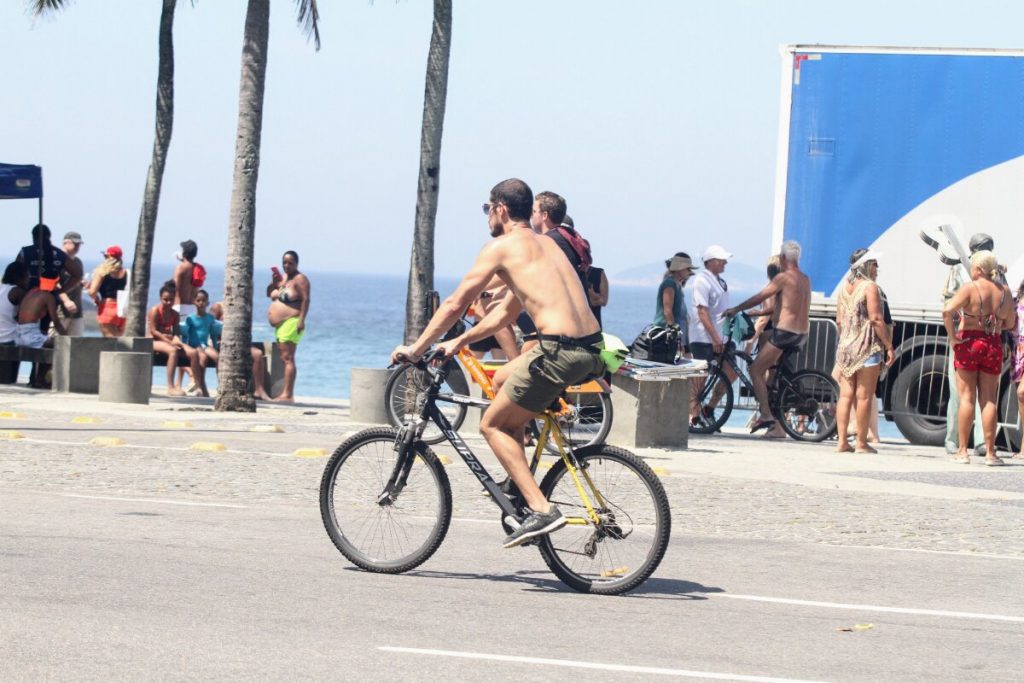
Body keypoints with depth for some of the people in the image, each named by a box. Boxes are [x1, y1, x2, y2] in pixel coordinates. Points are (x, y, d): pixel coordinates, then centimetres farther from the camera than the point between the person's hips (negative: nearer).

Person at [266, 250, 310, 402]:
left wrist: (301, 320, -26)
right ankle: (287, 392, 14)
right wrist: (274, 281, 1)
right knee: (284, 359, 11)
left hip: (291, 322, -10)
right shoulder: (282, 278, 18)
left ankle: (287, 394, -20)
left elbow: (305, 300, -16)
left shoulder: (299, 279, -8)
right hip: (280, 324, 10)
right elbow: (269, 293, 21)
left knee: (287, 358, -15)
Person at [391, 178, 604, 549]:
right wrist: (460, 341, 37)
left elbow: (455, 304, 3)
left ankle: (541, 509, -8)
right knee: (505, 377, 31)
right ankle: (520, 480, 29)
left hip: (559, 351, -9)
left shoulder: (502, 246, 1)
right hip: (591, 348, 9)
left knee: (493, 424, 5)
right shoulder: (545, 244, 26)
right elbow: (508, 310, 34)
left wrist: (416, 348, 14)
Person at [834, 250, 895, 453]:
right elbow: (876, 319, -16)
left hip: (846, 346, 7)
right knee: (864, 396, -3)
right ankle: (861, 443, -2)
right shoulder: (869, 287, -9)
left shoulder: (844, 287, 12)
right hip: (868, 347, -7)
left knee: (846, 395, 6)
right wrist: (889, 346, -13)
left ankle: (842, 441, 3)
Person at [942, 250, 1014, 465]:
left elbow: (947, 311, -24)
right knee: (989, 399, 6)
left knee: (967, 398, 1)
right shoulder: (1003, 291, 2)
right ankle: (990, 452, 4)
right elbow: (1010, 323, 10)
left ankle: (963, 451, 1)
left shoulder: (969, 289, -10)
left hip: (969, 343, -3)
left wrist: (952, 336, -13)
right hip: (994, 345, 3)